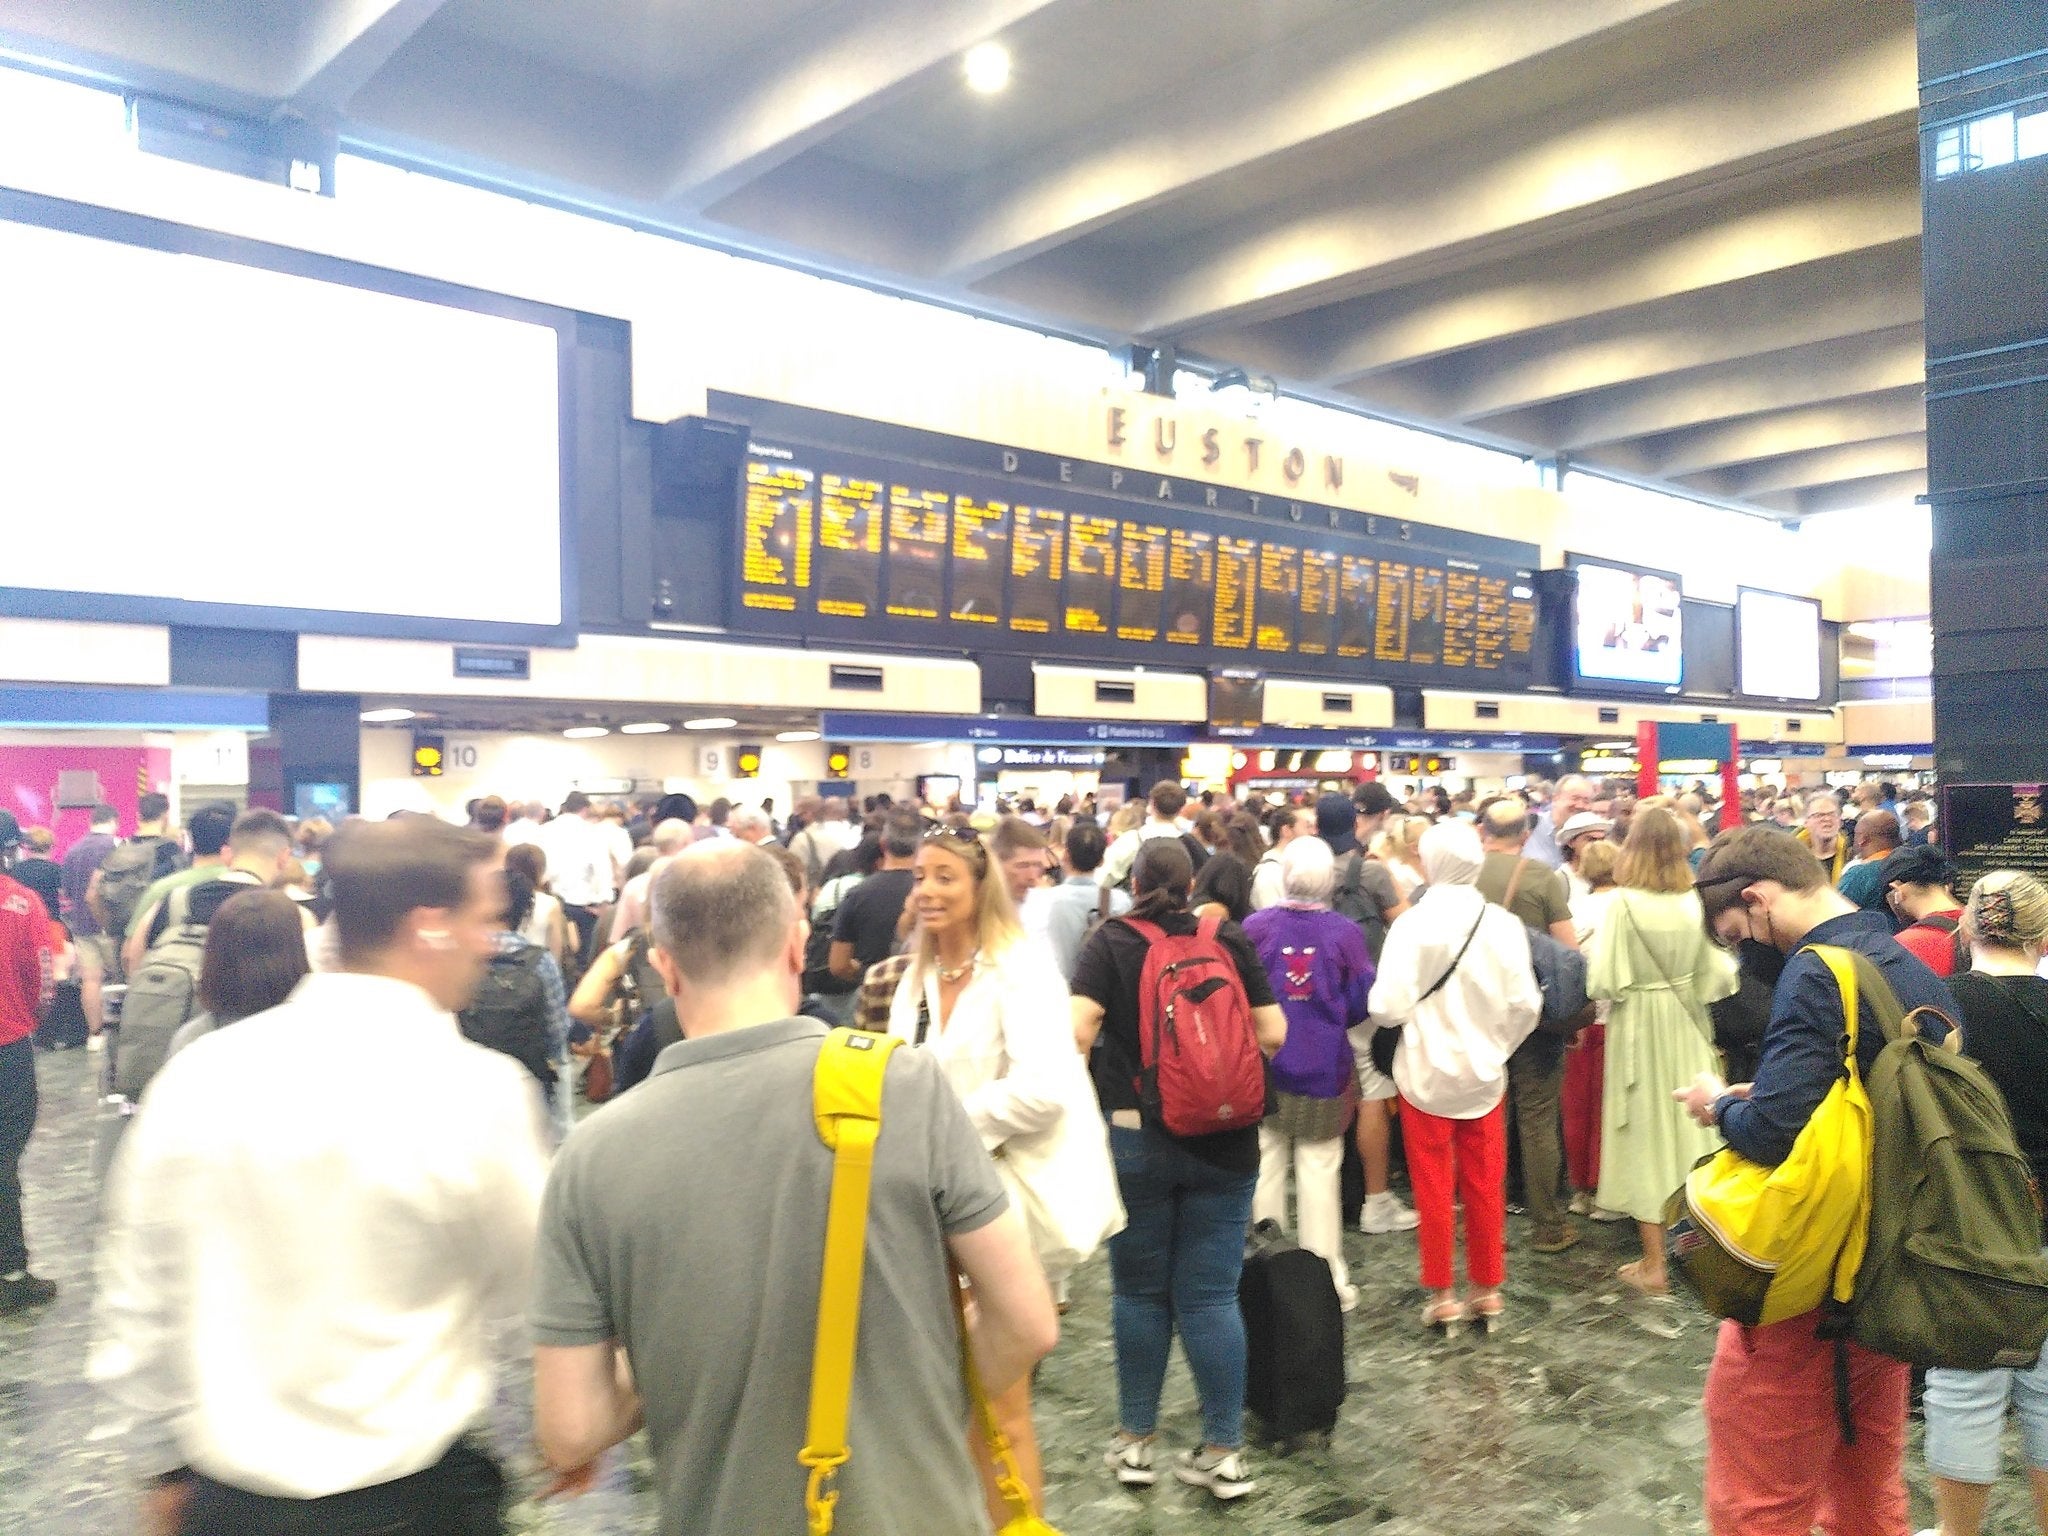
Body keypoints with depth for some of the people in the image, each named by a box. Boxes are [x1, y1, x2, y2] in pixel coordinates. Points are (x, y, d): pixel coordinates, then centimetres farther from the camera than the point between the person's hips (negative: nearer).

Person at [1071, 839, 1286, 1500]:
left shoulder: (1111, 940, -5)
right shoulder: (1231, 940, 0)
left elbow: (1078, 1031, -16)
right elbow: (1273, 1035, 0)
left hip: (1134, 1136, -1)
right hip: (1225, 1141, 1)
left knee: (1139, 1291, 13)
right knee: (1211, 1296, 8)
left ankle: (1135, 1442, 24)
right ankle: (1225, 1452, 14)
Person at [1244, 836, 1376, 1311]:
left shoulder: (1255, 926, -11)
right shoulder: (1345, 932, -11)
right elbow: (1362, 1004, -4)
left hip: (1264, 1070, 1)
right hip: (1325, 1072, -1)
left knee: (1265, 1165, 12)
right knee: (1320, 1169, 7)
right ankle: (1326, 1278, 14)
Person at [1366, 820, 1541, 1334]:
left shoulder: (1412, 923, -17)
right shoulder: (1502, 923, -10)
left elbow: (1389, 1008, -21)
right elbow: (1525, 1005, -8)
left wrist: (1377, 1010, 2)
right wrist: (1496, 1047, 9)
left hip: (1426, 1074, -2)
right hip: (1484, 1074, 2)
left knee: (1433, 1190, 10)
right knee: (1486, 1189, 15)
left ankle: (1442, 1296, 19)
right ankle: (1487, 1291, 26)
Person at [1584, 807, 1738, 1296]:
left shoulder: (1622, 902, -19)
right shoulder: (1695, 902, -7)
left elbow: (1602, 980, -19)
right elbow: (1721, 974, -4)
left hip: (1638, 1027, -4)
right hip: (1686, 1027, 4)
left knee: (1646, 1130, 5)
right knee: (1688, 1124, 17)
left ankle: (1654, 1263, 12)